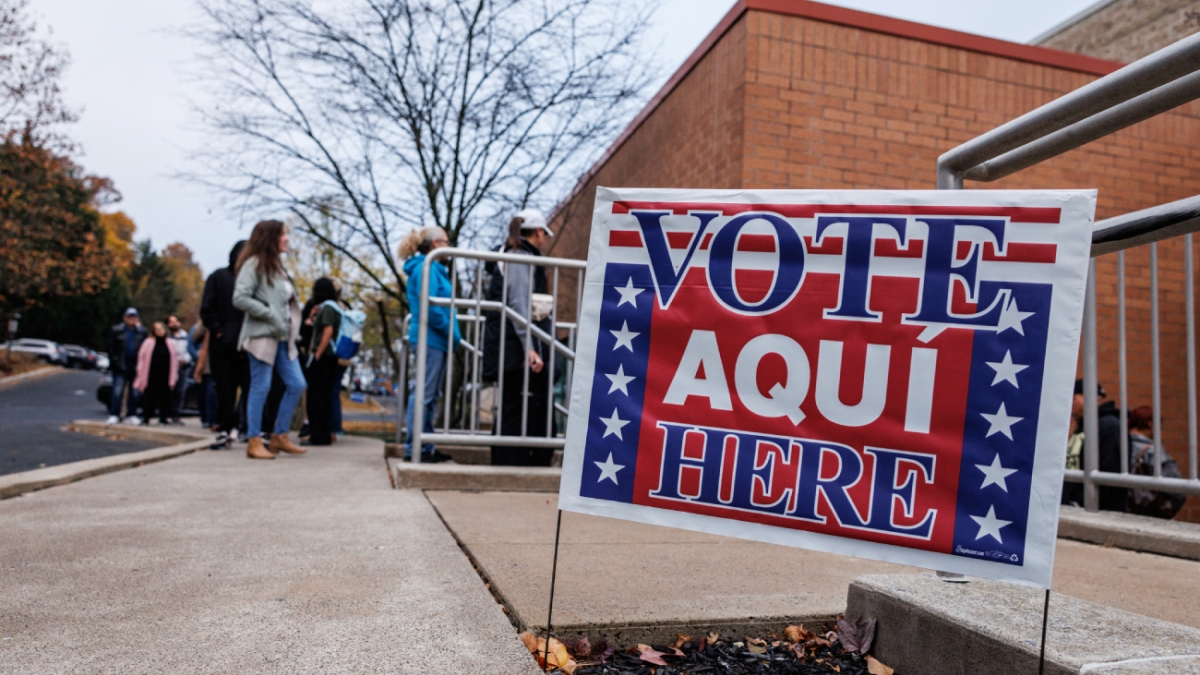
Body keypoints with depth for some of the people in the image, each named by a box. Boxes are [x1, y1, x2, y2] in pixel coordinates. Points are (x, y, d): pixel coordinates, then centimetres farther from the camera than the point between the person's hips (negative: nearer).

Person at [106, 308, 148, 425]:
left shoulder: (142, 331, 7)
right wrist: (115, 361, -7)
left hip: (136, 367, 2)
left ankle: (132, 415, 13)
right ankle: (114, 415, 1)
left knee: (136, 393, 5)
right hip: (121, 367, -2)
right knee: (117, 392, -4)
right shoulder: (116, 330, 4)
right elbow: (111, 348, 0)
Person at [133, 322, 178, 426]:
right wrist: (141, 373, -4)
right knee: (150, 396, -1)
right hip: (151, 375, -2)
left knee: (165, 396, 3)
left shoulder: (171, 343, 8)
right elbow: (141, 358, 2)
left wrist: (173, 377, 3)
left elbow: (174, 360, 8)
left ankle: (164, 417, 11)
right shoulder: (148, 343, 3)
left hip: (165, 375, 2)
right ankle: (146, 416, 8)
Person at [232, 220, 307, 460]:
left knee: (297, 385, 5)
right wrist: (270, 315, -18)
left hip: (283, 337, 8)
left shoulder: (276, 265, 19)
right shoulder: (254, 264, -7)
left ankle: (280, 436, 14)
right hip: (262, 335, -8)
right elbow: (240, 298, -17)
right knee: (260, 388, -4)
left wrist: (291, 324, 7)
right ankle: (254, 442, 4)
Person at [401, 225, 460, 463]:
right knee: (423, 394, -7)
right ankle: (414, 448, -3)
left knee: (431, 396, 12)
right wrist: (451, 332, -13)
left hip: (436, 339, 10)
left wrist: (451, 334, 11)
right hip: (431, 338, -10)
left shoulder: (432, 268, 20)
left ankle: (426, 447, 18)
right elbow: (428, 306, -20)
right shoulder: (427, 267, -10)